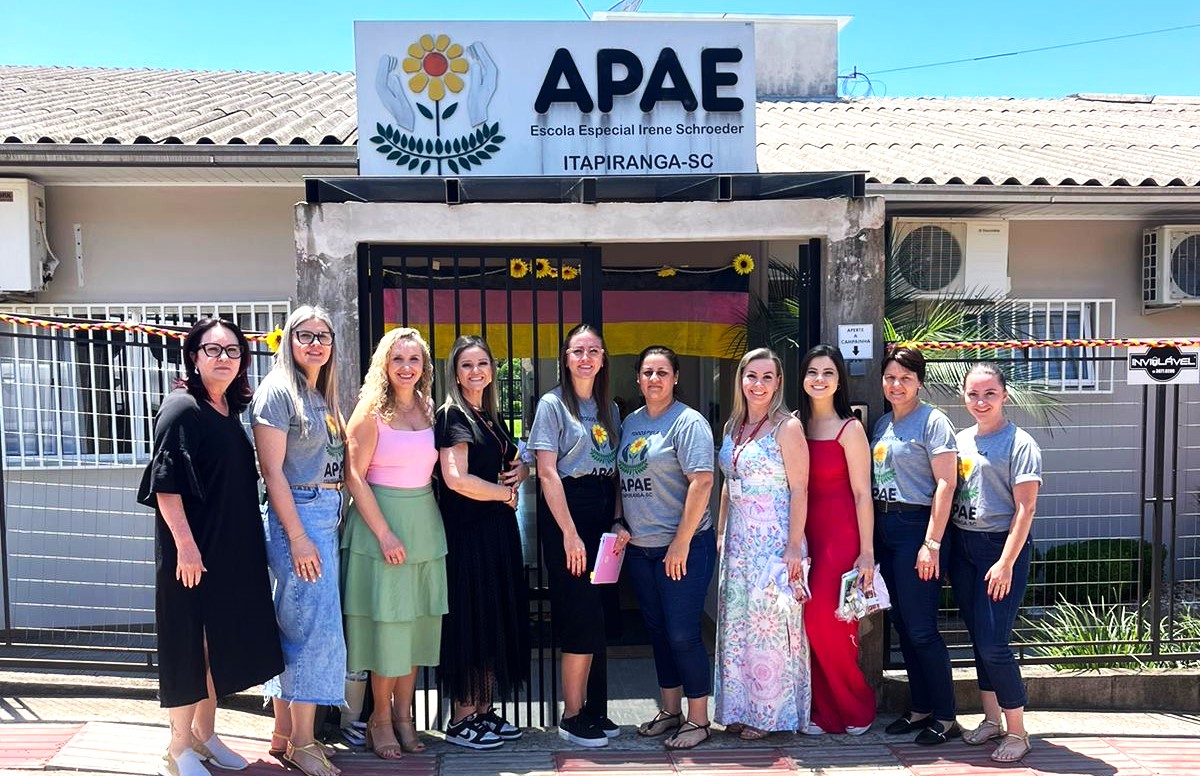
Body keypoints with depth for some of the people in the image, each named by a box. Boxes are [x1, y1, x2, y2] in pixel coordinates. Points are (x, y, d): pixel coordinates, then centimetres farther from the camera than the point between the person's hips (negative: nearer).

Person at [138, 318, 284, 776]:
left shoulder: (232, 412, 11)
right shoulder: (182, 409, -11)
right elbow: (165, 484, -17)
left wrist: (247, 541, 15)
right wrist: (185, 544, -22)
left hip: (233, 549, 8)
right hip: (193, 549, -8)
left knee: (221, 639, 15)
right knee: (189, 642, 2)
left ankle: (205, 733, 29)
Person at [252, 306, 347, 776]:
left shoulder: (322, 396, 16)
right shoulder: (277, 391, -8)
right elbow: (272, 471, -13)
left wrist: (333, 517, 8)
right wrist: (298, 537, -17)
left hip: (327, 516, 8)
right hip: (297, 514, -8)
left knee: (292, 627, 13)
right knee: (316, 626, -6)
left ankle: (283, 734, 22)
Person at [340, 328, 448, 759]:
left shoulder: (429, 410, 9)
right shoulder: (371, 412, -7)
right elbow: (355, 477, -11)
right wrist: (384, 533, -16)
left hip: (424, 521, 5)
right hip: (380, 518, -5)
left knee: (417, 619, 9)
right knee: (385, 619, -1)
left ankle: (403, 714, 21)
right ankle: (380, 719, 14)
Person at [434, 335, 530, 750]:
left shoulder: (492, 417, 15)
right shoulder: (452, 416, -9)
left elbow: (517, 464, 26)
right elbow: (456, 478, -20)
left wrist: (519, 471, 2)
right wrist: (504, 492, -8)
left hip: (499, 531, 8)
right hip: (468, 533, -8)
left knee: (498, 620, 11)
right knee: (470, 621, -2)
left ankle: (484, 711, 22)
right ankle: (462, 720, 10)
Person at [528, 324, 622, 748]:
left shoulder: (609, 409, 14)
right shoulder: (553, 404, -5)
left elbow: (614, 471, 15)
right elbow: (547, 473, -11)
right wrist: (569, 533, -16)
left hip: (603, 514, 6)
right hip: (565, 512, -6)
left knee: (601, 615, 9)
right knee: (582, 616, -6)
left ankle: (595, 709, 21)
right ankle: (572, 716, 8)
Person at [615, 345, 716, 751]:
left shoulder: (688, 422, -11)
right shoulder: (630, 422, 11)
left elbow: (702, 482, -18)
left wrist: (681, 543, -20)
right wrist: (619, 524, 7)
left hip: (682, 548, -7)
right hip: (640, 549, 7)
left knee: (682, 634, -2)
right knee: (657, 630, 15)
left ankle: (698, 720, 14)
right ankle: (670, 710, 30)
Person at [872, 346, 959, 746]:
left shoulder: (932, 421, -8)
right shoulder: (882, 424, 14)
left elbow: (945, 483, -14)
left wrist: (932, 542, -20)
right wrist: (870, 538, 10)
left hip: (916, 527, -7)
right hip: (885, 528, 8)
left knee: (921, 628, -4)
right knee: (902, 623, 12)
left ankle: (946, 717, 10)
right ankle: (921, 708, 24)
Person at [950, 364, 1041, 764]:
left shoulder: (1019, 443, -8)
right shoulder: (961, 440, 10)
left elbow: (1025, 509, -12)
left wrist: (1006, 562, -18)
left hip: (1000, 547, -6)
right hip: (961, 547, 6)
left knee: (993, 643, -7)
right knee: (978, 638, 12)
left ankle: (1017, 732, 8)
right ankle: (991, 719, 26)